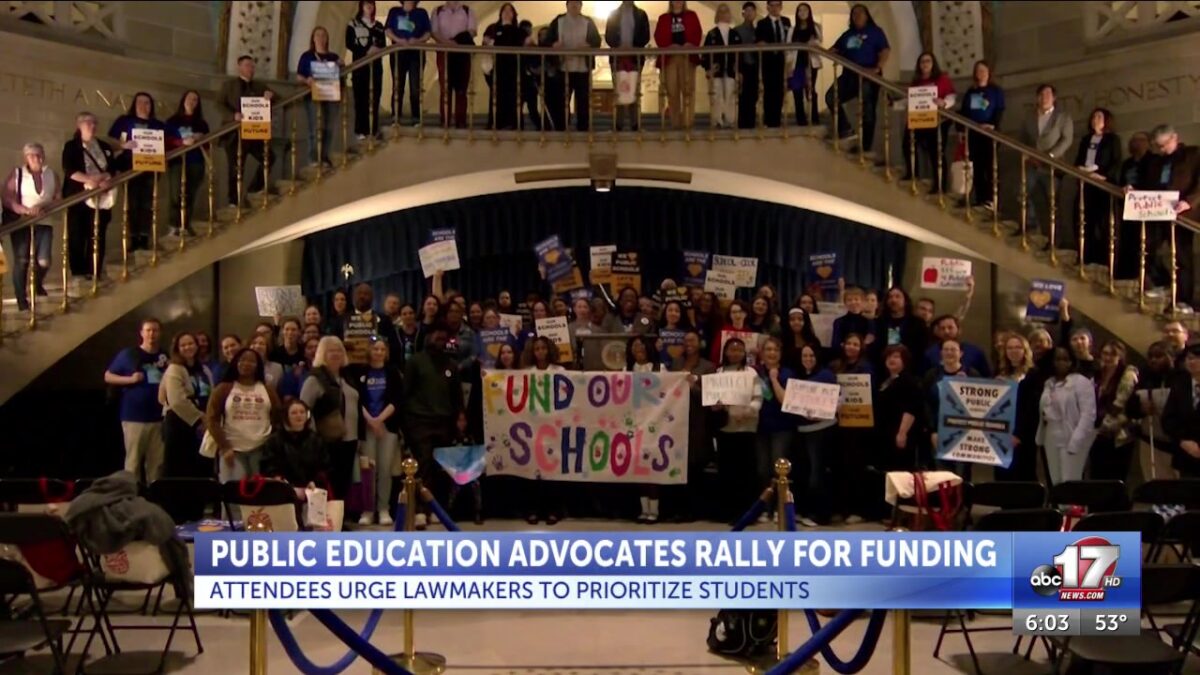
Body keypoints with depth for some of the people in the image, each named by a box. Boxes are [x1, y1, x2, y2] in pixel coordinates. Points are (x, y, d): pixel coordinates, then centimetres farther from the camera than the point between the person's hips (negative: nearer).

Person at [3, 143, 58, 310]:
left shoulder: (52, 175, 9)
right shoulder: (16, 174, 1)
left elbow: (58, 198, 4)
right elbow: (7, 199, -7)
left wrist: (43, 206, -15)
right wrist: (26, 210, -21)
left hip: (44, 223, 2)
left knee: (43, 261, -6)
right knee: (22, 261, -2)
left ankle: (36, 284, 28)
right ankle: (21, 299, 9)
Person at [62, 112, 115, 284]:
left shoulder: (105, 147, 18)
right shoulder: (71, 146, 5)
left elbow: (112, 169, 8)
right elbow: (69, 170, -9)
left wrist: (106, 178, -14)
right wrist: (88, 179, -24)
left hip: (101, 197, 3)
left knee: (98, 236, 0)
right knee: (77, 236, -4)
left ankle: (94, 272, 4)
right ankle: (78, 273, -1)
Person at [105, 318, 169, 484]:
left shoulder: (165, 357, 10)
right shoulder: (128, 354, 1)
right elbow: (108, 377, 4)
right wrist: (130, 379, -11)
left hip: (158, 418, 3)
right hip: (134, 417, -3)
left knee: (157, 461, 5)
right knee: (133, 460, -2)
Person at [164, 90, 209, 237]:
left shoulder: (201, 123, 15)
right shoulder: (172, 121, 6)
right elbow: (167, 141, -4)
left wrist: (201, 139, -6)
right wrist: (183, 142, -19)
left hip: (196, 162, 3)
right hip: (177, 162, -3)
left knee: (190, 195, -1)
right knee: (177, 194, -11)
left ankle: (186, 225, 6)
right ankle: (175, 225, -5)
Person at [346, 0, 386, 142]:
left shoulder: (378, 26, 16)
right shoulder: (353, 24, 5)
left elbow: (383, 44, 10)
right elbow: (349, 44, -4)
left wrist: (377, 49, -13)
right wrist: (366, 52, -16)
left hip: (376, 64, 3)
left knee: (375, 96, 0)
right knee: (361, 97, -6)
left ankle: (374, 129, 6)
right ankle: (360, 130, -5)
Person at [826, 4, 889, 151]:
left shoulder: (875, 31, 4)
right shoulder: (848, 34, 19)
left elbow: (886, 51, -7)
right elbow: (835, 50, 16)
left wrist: (878, 68, -22)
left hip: (868, 77, -5)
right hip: (849, 75, 5)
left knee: (867, 112, -2)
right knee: (831, 97, -12)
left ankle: (865, 147, 3)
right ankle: (845, 129, -3)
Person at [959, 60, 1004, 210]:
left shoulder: (996, 91, 4)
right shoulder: (970, 92, 16)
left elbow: (999, 111, -5)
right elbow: (963, 112, 16)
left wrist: (993, 125, -21)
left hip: (989, 133, -4)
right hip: (972, 133, 4)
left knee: (990, 165, -9)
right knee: (976, 166, 3)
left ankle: (991, 198, -10)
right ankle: (980, 198, 7)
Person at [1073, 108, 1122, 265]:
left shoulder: (1113, 139, 4)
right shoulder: (1085, 140, 21)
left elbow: (1116, 163, -5)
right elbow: (1078, 161, 18)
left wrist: (1103, 176, -19)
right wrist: (1080, 169, -5)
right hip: (1086, 184, 5)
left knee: (1103, 222, -7)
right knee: (1085, 221, 1)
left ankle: (1104, 258, -5)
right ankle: (1087, 257, 7)